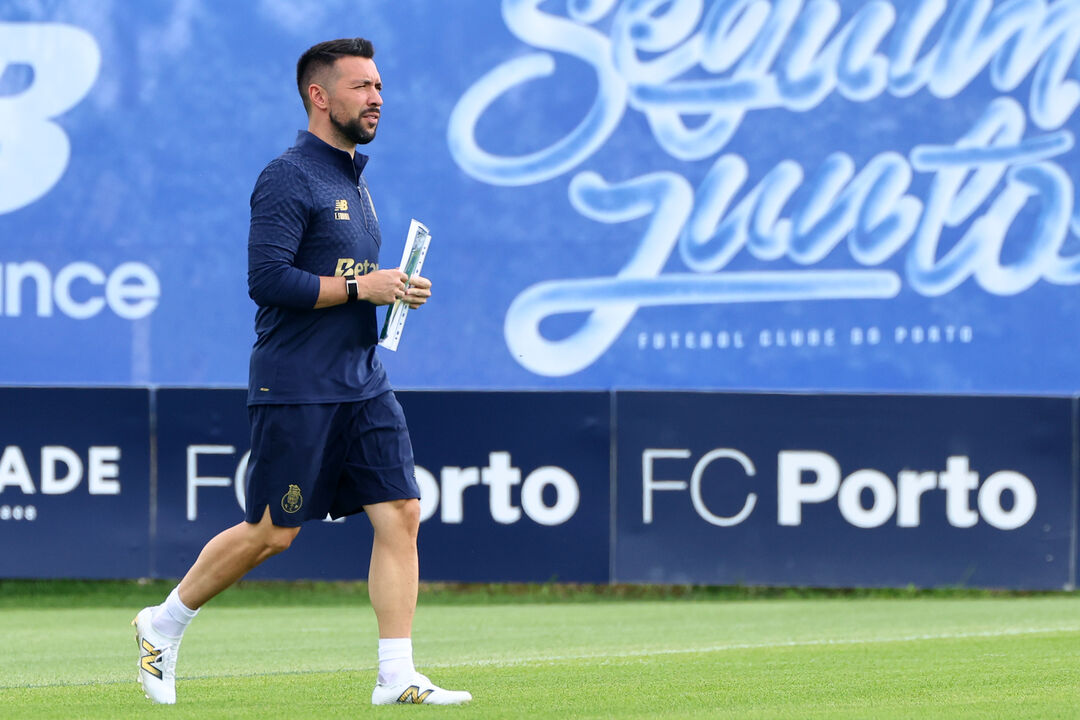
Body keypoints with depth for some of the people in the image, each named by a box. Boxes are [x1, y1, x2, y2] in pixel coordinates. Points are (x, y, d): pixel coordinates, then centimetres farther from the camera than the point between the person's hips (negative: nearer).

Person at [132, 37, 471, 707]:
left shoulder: (355, 180, 17)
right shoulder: (288, 178, -11)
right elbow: (267, 279, -20)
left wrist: (394, 291, 8)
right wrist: (361, 287, -18)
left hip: (363, 386, 8)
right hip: (295, 390, -8)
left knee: (400, 513, -3)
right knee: (272, 532, -2)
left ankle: (397, 676, -3)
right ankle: (164, 624, 18)